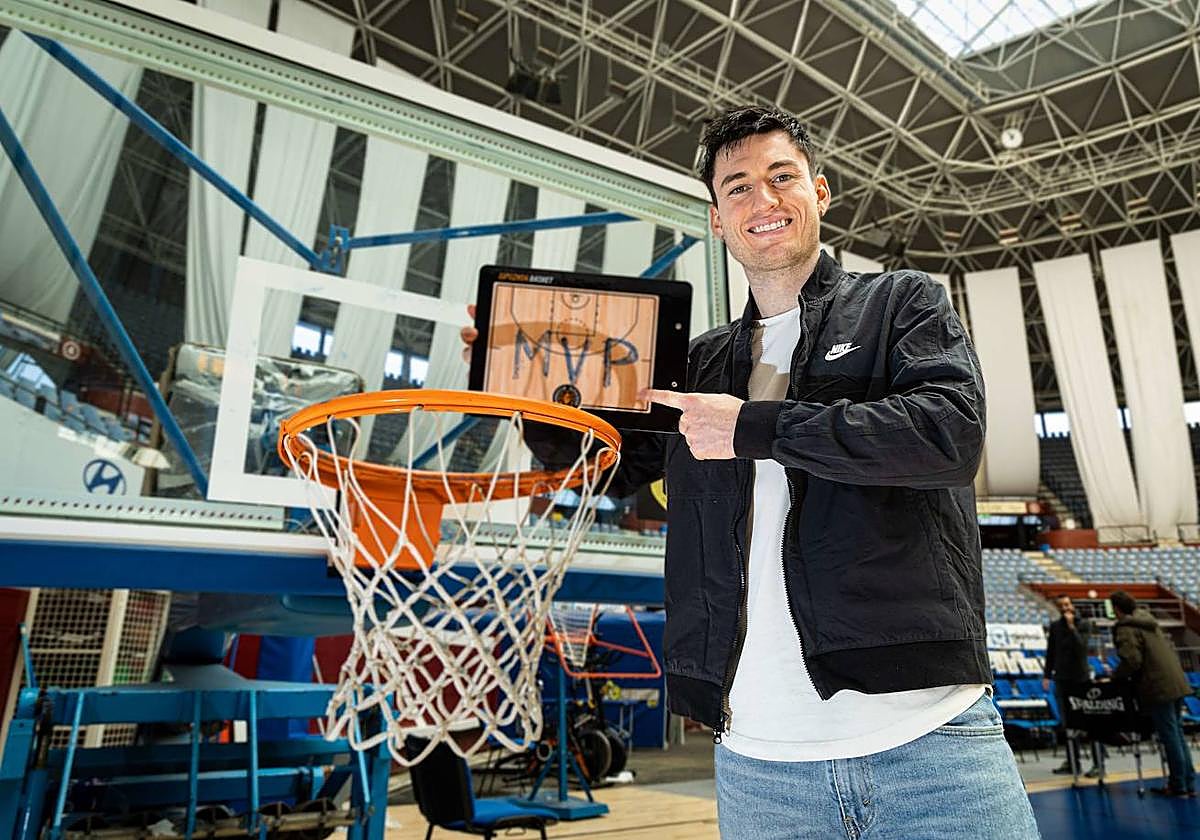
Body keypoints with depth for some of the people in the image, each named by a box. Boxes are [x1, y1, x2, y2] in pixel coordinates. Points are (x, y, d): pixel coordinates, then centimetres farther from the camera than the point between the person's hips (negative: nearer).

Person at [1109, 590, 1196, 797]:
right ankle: (1189, 784, 21)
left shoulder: (1125, 629, -14)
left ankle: (1178, 786, 8)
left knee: (1170, 736, -1)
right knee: (1177, 732, 15)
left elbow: (1131, 660, -22)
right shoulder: (1149, 622, 15)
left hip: (1158, 688, -9)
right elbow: (1171, 648, 22)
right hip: (1176, 684, 9)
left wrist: (1115, 675, -6)